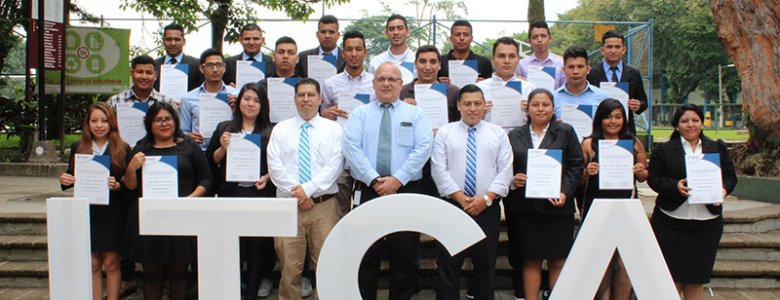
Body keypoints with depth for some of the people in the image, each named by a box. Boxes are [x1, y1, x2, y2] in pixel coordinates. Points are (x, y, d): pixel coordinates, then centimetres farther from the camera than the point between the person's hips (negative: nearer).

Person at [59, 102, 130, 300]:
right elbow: (72, 178, 12)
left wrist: (116, 185, -22)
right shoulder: (78, 148, 8)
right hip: (87, 212, 2)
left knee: (111, 263, 1)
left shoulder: (122, 149, 0)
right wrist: (65, 181, -9)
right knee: (93, 264, 6)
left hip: (113, 212, -2)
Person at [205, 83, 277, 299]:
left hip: (260, 195, -1)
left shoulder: (270, 131, 7)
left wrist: (267, 177, -10)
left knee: (257, 247, 3)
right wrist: (223, 148, -6)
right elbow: (210, 162, 11)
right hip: (230, 195, 1)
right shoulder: (224, 129, 12)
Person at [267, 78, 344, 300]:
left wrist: (309, 188, -14)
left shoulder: (333, 129, 7)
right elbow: (275, 166, 1)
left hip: (324, 205, -1)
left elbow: (335, 165, -5)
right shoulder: (280, 129, 10)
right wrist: (297, 193, -9)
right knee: (289, 266, 3)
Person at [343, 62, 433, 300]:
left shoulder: (415, 114, 9)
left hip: (406, 190, 0)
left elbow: (423, 148, -4)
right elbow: (351, 147, -3)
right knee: (366, 258, 3)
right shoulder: (360, 114, 10)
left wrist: (398, 179, -14)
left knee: (404, 258, 5)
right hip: (369, 190, 0)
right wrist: (374, 180, -14)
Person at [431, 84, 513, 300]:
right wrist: (461, 198, -12)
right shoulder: (444, 133, 5)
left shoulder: (498, 134, 8)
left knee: (486, 264, 10)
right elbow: (439, 170, -3)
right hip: (452, 206, -1)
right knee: (448, 264, 1)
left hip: (488, 209, 1)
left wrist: (486, 198, -11)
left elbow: (505, 171, 0)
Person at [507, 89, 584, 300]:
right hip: (525, 208, 1)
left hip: (557, 206, -1)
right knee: (531, 260, 6)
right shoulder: (514, 136, 11)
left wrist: (565, 192, -9)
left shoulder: (565, 132, 7)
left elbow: (576, 165, 3)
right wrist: (513, 180, -9)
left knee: (558, 261, 3)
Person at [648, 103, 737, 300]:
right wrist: (675, 186, -20)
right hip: (671, 222, -2)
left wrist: (724, 189, -12)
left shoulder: (718, 149, 9)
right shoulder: (663, 150, 1)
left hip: (707, 223, 2)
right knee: (672, 273, 3)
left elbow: (730, 176, 9)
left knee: (697, 275, 9)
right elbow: (654, 179, -3)